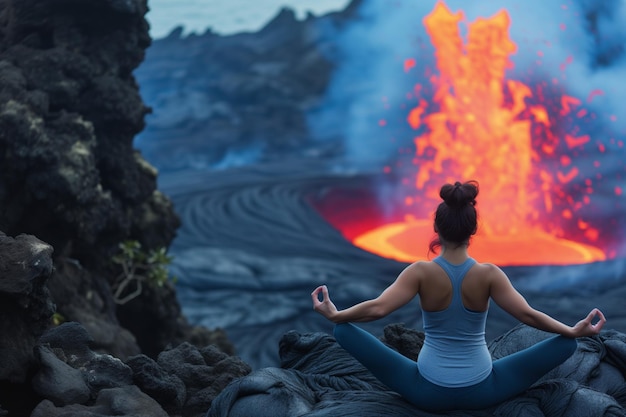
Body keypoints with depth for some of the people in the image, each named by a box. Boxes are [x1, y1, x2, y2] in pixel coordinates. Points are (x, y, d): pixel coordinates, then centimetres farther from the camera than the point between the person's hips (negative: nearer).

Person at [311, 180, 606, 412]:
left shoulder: (421, 272, -14)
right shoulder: (488, 274, -12)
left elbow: (376, 309, -20)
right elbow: (528, 315, -13)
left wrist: (333, 315, -5)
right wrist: (575, 331, -1)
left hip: (428, 393, -1)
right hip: (481, 393, 1)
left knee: (344, 331, 6)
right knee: (566, 344, 10)